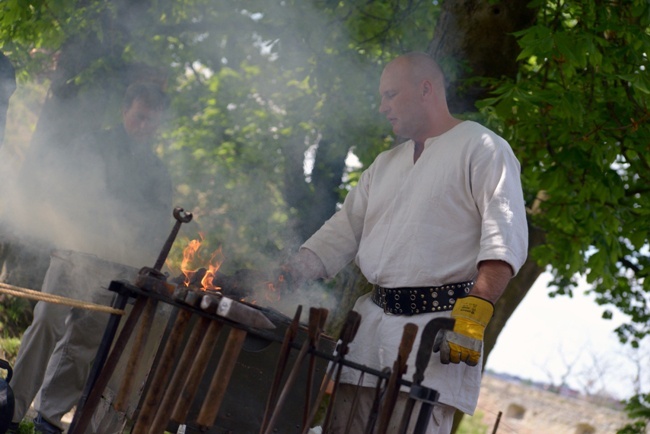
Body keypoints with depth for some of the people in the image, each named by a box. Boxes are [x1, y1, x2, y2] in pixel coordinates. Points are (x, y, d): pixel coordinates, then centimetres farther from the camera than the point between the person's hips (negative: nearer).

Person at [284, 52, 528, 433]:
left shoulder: (482, 149, -1)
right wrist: (284, 276, 10)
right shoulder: (386, 165, 25)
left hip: (440, 328, -7)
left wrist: (475, 313, -23)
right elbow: (343, 230, 24)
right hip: (372, 320, 8)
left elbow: (503, 240, -12)